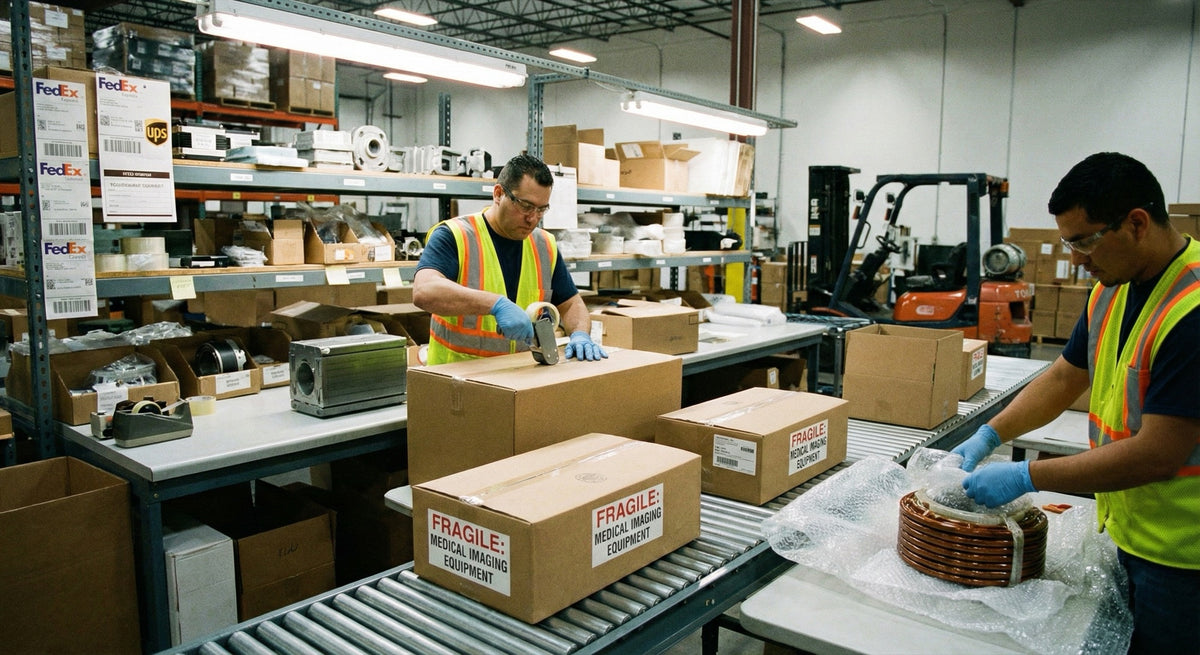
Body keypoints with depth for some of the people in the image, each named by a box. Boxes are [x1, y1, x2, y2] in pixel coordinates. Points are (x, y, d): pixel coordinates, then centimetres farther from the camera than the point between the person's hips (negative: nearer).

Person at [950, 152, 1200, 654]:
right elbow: (1064, 377, 11)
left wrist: (1028, 477, -22)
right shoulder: (1112, 289, 2)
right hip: (1127, 534, 8)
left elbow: (1157, 456, -27)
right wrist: (988, 436, -1)